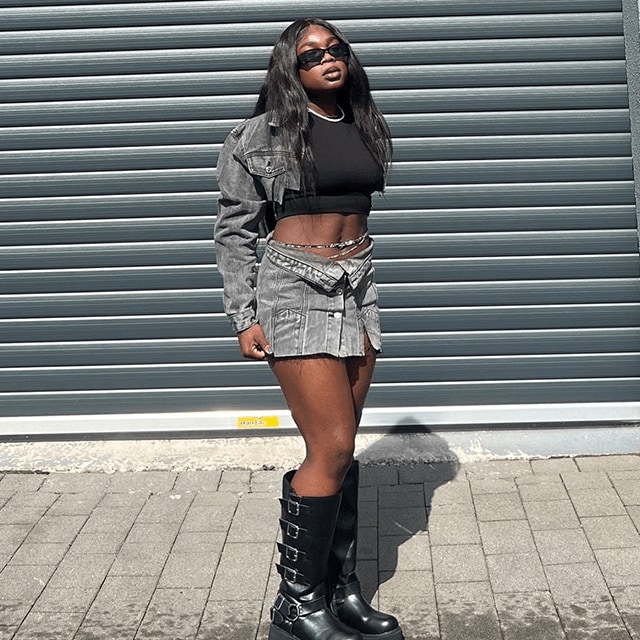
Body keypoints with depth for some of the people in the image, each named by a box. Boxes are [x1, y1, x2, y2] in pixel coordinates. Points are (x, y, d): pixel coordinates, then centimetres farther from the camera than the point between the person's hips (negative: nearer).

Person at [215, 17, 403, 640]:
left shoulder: (362, 126, 12)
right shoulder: (264, 134, -5)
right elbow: (233, 230, -2)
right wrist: (244, 317, -8)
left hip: (357, 287, 6)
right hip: (295, 289, -6)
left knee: (340, 448, 9)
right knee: (332, 449, -10)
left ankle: (340, 589, 19)